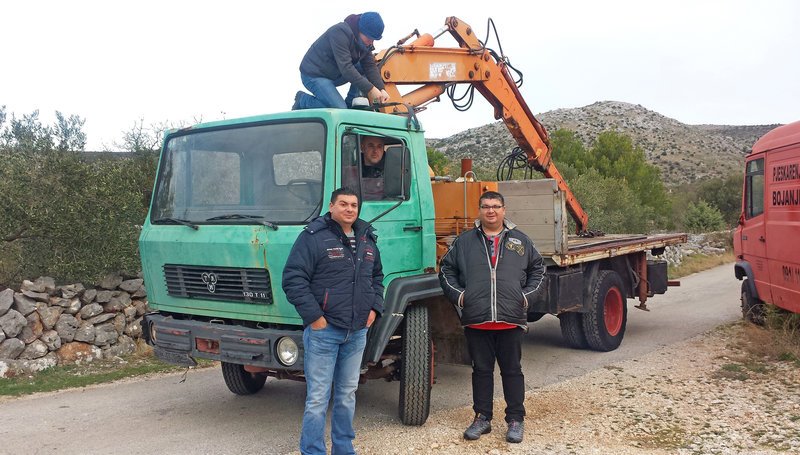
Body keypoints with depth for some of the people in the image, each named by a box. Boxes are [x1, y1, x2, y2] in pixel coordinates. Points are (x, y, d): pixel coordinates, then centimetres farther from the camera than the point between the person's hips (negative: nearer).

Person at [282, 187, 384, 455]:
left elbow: (377, 277, 25)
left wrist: (375, 308, 11)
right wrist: (314, 317, -16)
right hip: (323, 330, -6)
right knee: (318, 398, -2)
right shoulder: (314, 237, -9)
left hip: (357, 332, 6)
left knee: (348, 395, 16)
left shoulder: (367, 240, 12)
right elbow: (293, 279, -14)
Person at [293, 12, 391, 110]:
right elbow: (346, 68, -32)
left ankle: (351, 105, 1)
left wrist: (381, 89, -16)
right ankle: (302, 99, -2)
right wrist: (369, 89, -33)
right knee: (340, 109, -22)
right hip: (314, 75, -8)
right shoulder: (340, 32, -26)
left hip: (334, 75, 8)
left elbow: (370, 66, 0)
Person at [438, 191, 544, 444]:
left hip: (511, 320, 0)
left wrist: (527, 295, 7)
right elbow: (446, 269, 14)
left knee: (512, 370, 7)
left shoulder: (520, 241, 10)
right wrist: (458, 295, 3)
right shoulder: (464, 242, 8)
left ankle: (516, 420, 18)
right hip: (476, 320, 0)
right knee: (481, 370, 9)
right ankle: (482, 418, 21)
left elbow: (537, 269, 18)